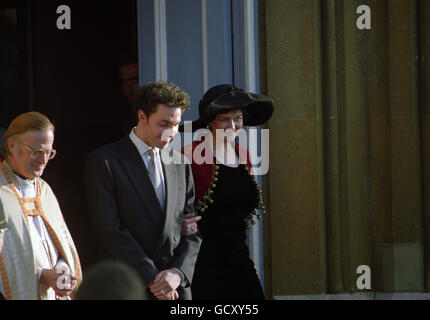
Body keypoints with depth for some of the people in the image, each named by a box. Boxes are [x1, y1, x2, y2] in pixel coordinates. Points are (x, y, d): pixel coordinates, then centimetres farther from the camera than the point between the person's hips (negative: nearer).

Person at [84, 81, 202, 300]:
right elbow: (110, 230, -9)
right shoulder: (103, 161, -3)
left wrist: (178, 272, -6)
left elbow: (193, 229, 11)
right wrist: (151, 279, -12)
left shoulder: (180, 163, 13)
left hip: (177, 289, 4)